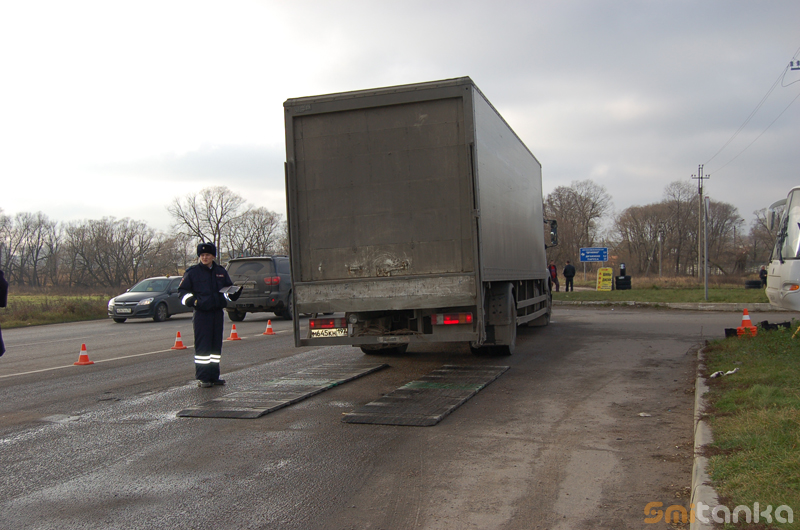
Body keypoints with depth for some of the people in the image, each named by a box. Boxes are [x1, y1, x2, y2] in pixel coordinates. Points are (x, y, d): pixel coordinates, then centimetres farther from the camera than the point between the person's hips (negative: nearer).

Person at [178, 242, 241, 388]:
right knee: (202, 345, -6)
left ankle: (214, 376, 19)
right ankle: (202, 378, 0)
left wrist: (234, 293, 0)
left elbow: (228, 288, 22)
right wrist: (190, 300, -15)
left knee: (216, 344, 10)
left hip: (218, 313, 5)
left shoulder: (221, 271, 12)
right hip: (201, 313, -5)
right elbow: (182, 290, 4)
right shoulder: (192, 272, 0)